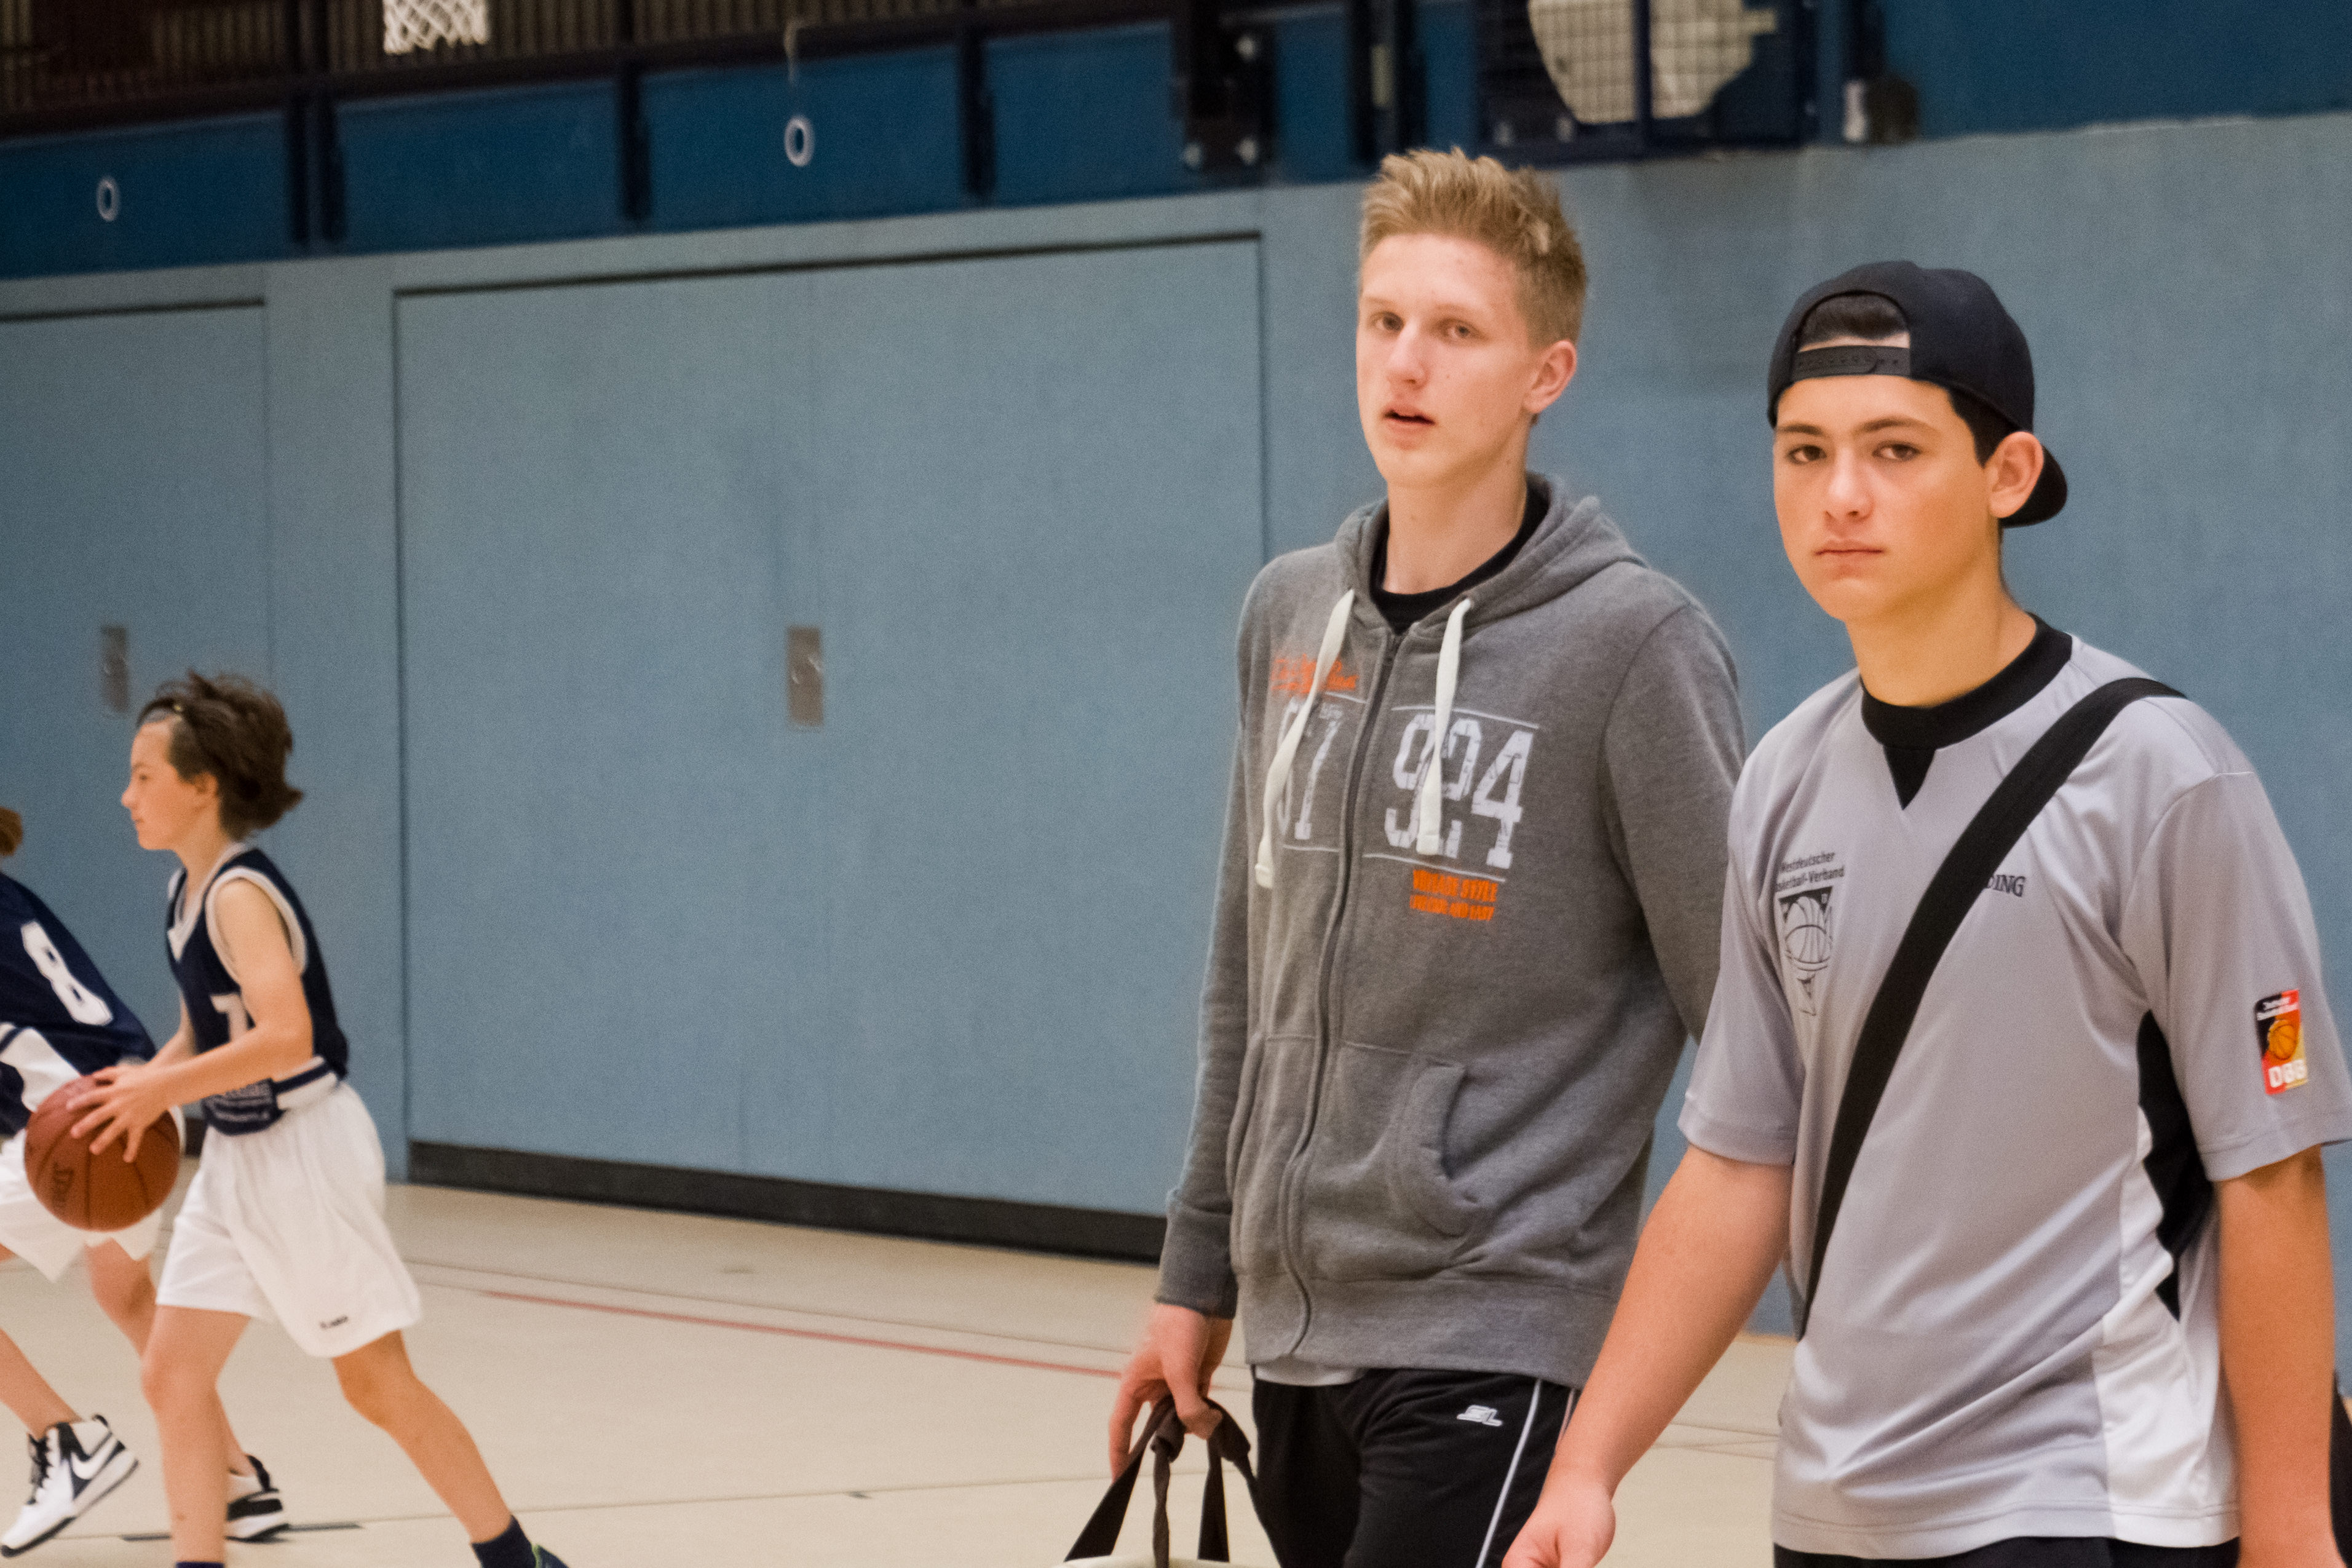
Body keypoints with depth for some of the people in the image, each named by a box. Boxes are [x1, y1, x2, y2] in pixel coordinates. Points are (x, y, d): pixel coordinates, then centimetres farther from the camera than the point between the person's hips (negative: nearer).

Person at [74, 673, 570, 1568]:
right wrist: (141, 1083, 0)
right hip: (236, 1158, 9)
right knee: (172, 1374, 2)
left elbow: (285, 1037, -35)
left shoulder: (240, 897, -21)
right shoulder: (189, 892, 6)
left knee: (377, 1385, 0)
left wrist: (164, 1090, -30)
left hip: (307, 1152, -9)